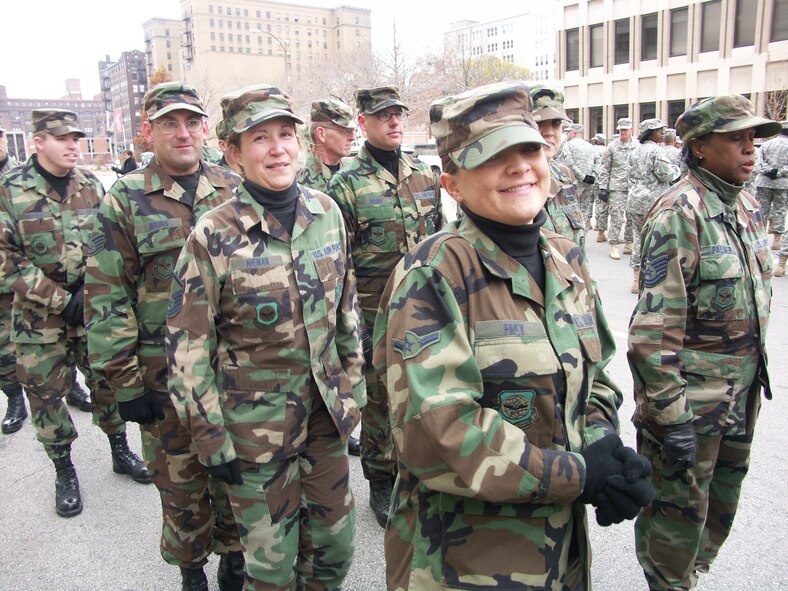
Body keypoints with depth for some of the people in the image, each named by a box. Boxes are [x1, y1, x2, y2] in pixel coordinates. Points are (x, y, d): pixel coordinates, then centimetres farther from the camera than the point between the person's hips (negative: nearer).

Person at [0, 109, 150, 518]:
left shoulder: (92, 187, 4)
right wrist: (61, 300, -15)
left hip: (92, 309, 3)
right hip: (39, 315, -2)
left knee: (107, 379, 11)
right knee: (45, 393, 6)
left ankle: (121, 452, 31)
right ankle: (64, 472, 24)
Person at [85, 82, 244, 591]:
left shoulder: (234, 191, 4)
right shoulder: (125, 200, -3)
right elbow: (106, 296, -5)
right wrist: (126, 381, -7)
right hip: (165, 374, -2)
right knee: (180, 480, 13)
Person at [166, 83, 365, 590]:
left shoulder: (327, 213, -2)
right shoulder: (214, 235, -15)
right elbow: (189, 345, -11)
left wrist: (353, 386, 10)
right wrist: (212, 440, -9)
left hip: (327, 410, 4)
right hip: (257, 421, -3)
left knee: (336, 545, 18)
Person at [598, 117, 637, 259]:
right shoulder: (612, 147, 1)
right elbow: (604, 169, 2)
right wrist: (603, 187, -3)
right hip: (617, 188, -3)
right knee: (616, 216, -5)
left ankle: (629, 242, 26)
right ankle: (614, 245, 1)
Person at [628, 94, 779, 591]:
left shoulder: (747, 206, 8)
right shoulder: (681, 213, -19)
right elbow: (655, 327, -23)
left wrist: (757, 373, 19)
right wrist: (672, 417, -24)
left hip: (742, 392, 9)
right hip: (691, 393, -8)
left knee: (723, 502, 22)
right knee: (681, 507, 6)